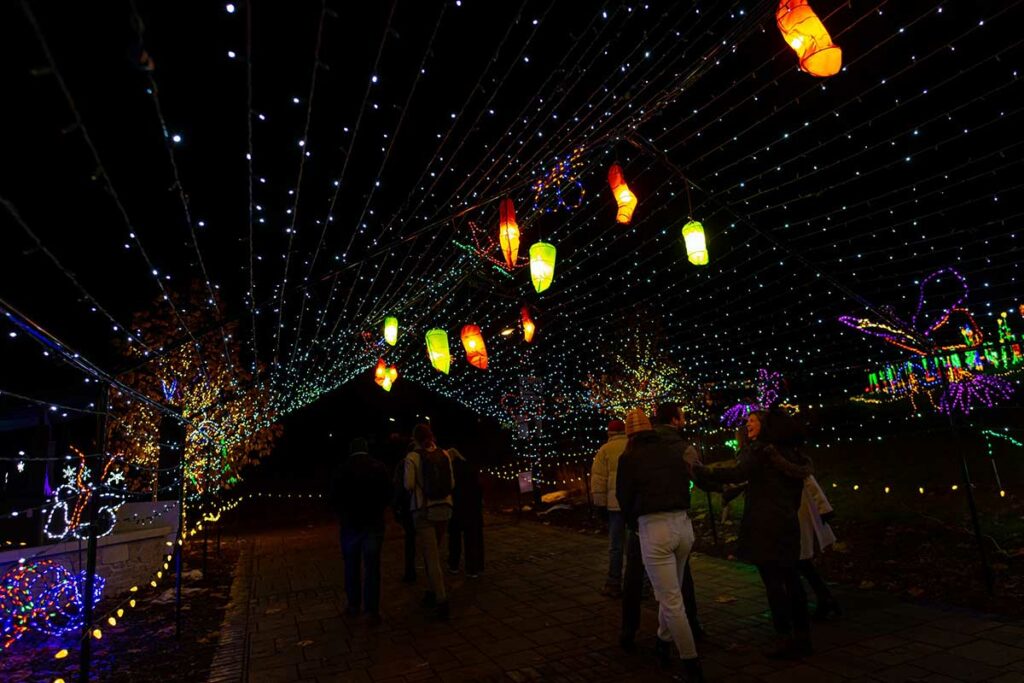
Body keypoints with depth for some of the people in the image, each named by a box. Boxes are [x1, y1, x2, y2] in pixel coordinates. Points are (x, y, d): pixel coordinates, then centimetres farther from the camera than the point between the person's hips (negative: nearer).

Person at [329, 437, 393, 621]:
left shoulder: (342, 469, -5)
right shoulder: (379, 467, -4)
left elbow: (334, 497, -3)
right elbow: (388, 494, -2)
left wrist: (343, 515, 13)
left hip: (350, 523, 0)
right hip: (374, 523, 0)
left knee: (352, 565, 13)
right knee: (372, 566, 3)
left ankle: (353, 605, 20)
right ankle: (372, 609, 4)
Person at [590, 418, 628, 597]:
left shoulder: (605, 450, -2)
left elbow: (598, 479, -4)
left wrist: (600, 502, 4)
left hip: (616, 503, -2)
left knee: (615, 544, 6)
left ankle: (614, 584, 11)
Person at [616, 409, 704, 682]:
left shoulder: (629, 457, -3)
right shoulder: (673, 452, 9)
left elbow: (624, 496, 2)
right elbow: (686, 484, 14)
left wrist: (634, 524, 19)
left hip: (653, 528, -6)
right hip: (683, 524, 6)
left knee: (671, 600, 3)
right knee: (671, 592, 23)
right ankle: (663, 644, 40)